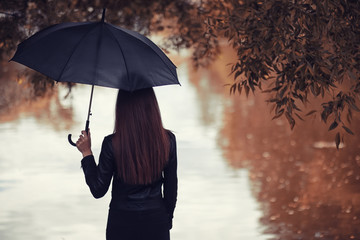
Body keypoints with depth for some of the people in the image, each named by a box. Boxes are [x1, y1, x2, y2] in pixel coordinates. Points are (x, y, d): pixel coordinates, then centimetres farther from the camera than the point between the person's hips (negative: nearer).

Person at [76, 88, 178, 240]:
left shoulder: (112, 144, -16)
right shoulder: (167, 140, -10)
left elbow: (98, 190, -8)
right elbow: (171, 188, 0)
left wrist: (87, 153, -1)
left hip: (121, 225, -1)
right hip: (156, 223, 1)